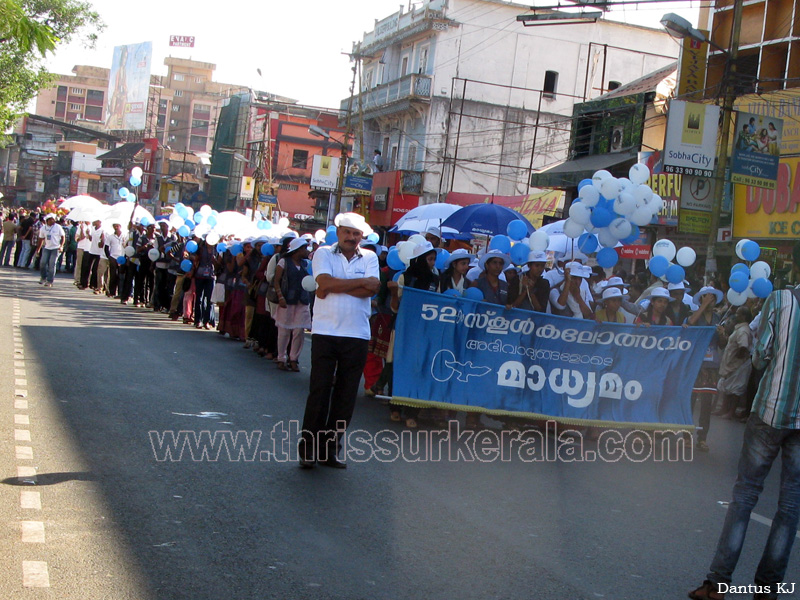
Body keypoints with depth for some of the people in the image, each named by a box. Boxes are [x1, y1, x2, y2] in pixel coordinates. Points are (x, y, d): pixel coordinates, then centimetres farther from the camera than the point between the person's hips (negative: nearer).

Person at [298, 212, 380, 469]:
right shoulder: (323, 254, 4)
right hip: (325, 332, -2)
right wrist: (361, 282, -8)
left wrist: (336, 287, -13)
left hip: (357, 335, 2)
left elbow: (372, 289, -8)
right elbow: (325, 283, -14)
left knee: (346, 395, 5)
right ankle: (309, 449, 6)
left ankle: (330, 449, 14)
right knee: (319, 391, -2)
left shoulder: (369, 258, 10)